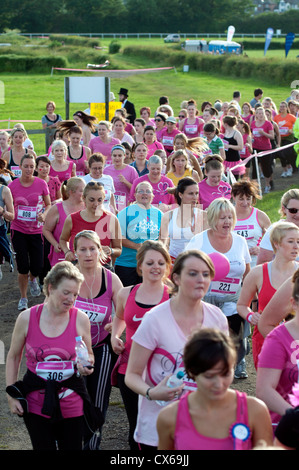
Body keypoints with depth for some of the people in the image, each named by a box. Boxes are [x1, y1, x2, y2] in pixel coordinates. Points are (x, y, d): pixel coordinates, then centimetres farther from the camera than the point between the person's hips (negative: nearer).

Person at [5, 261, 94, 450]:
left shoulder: (81, 319, -5)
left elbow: (88, 355, 11)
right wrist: (12, 394, 1)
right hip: (36, 403, 0)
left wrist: (86, 365, -12)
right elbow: (13, 357, 6)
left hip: (71, 403, 1)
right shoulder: (27, 318, -6)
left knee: (72, 447, 7)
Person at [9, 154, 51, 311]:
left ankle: (32, 280, 39)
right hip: (18, 230, 0)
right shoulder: (13, 185, -4)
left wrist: (44, 214, -14)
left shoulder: (41, 184, -5)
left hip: (36, 231, 0)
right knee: (23, 267, -4)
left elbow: (49, 205, 5)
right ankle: (23, 298, 16)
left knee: (37, 267, 0)